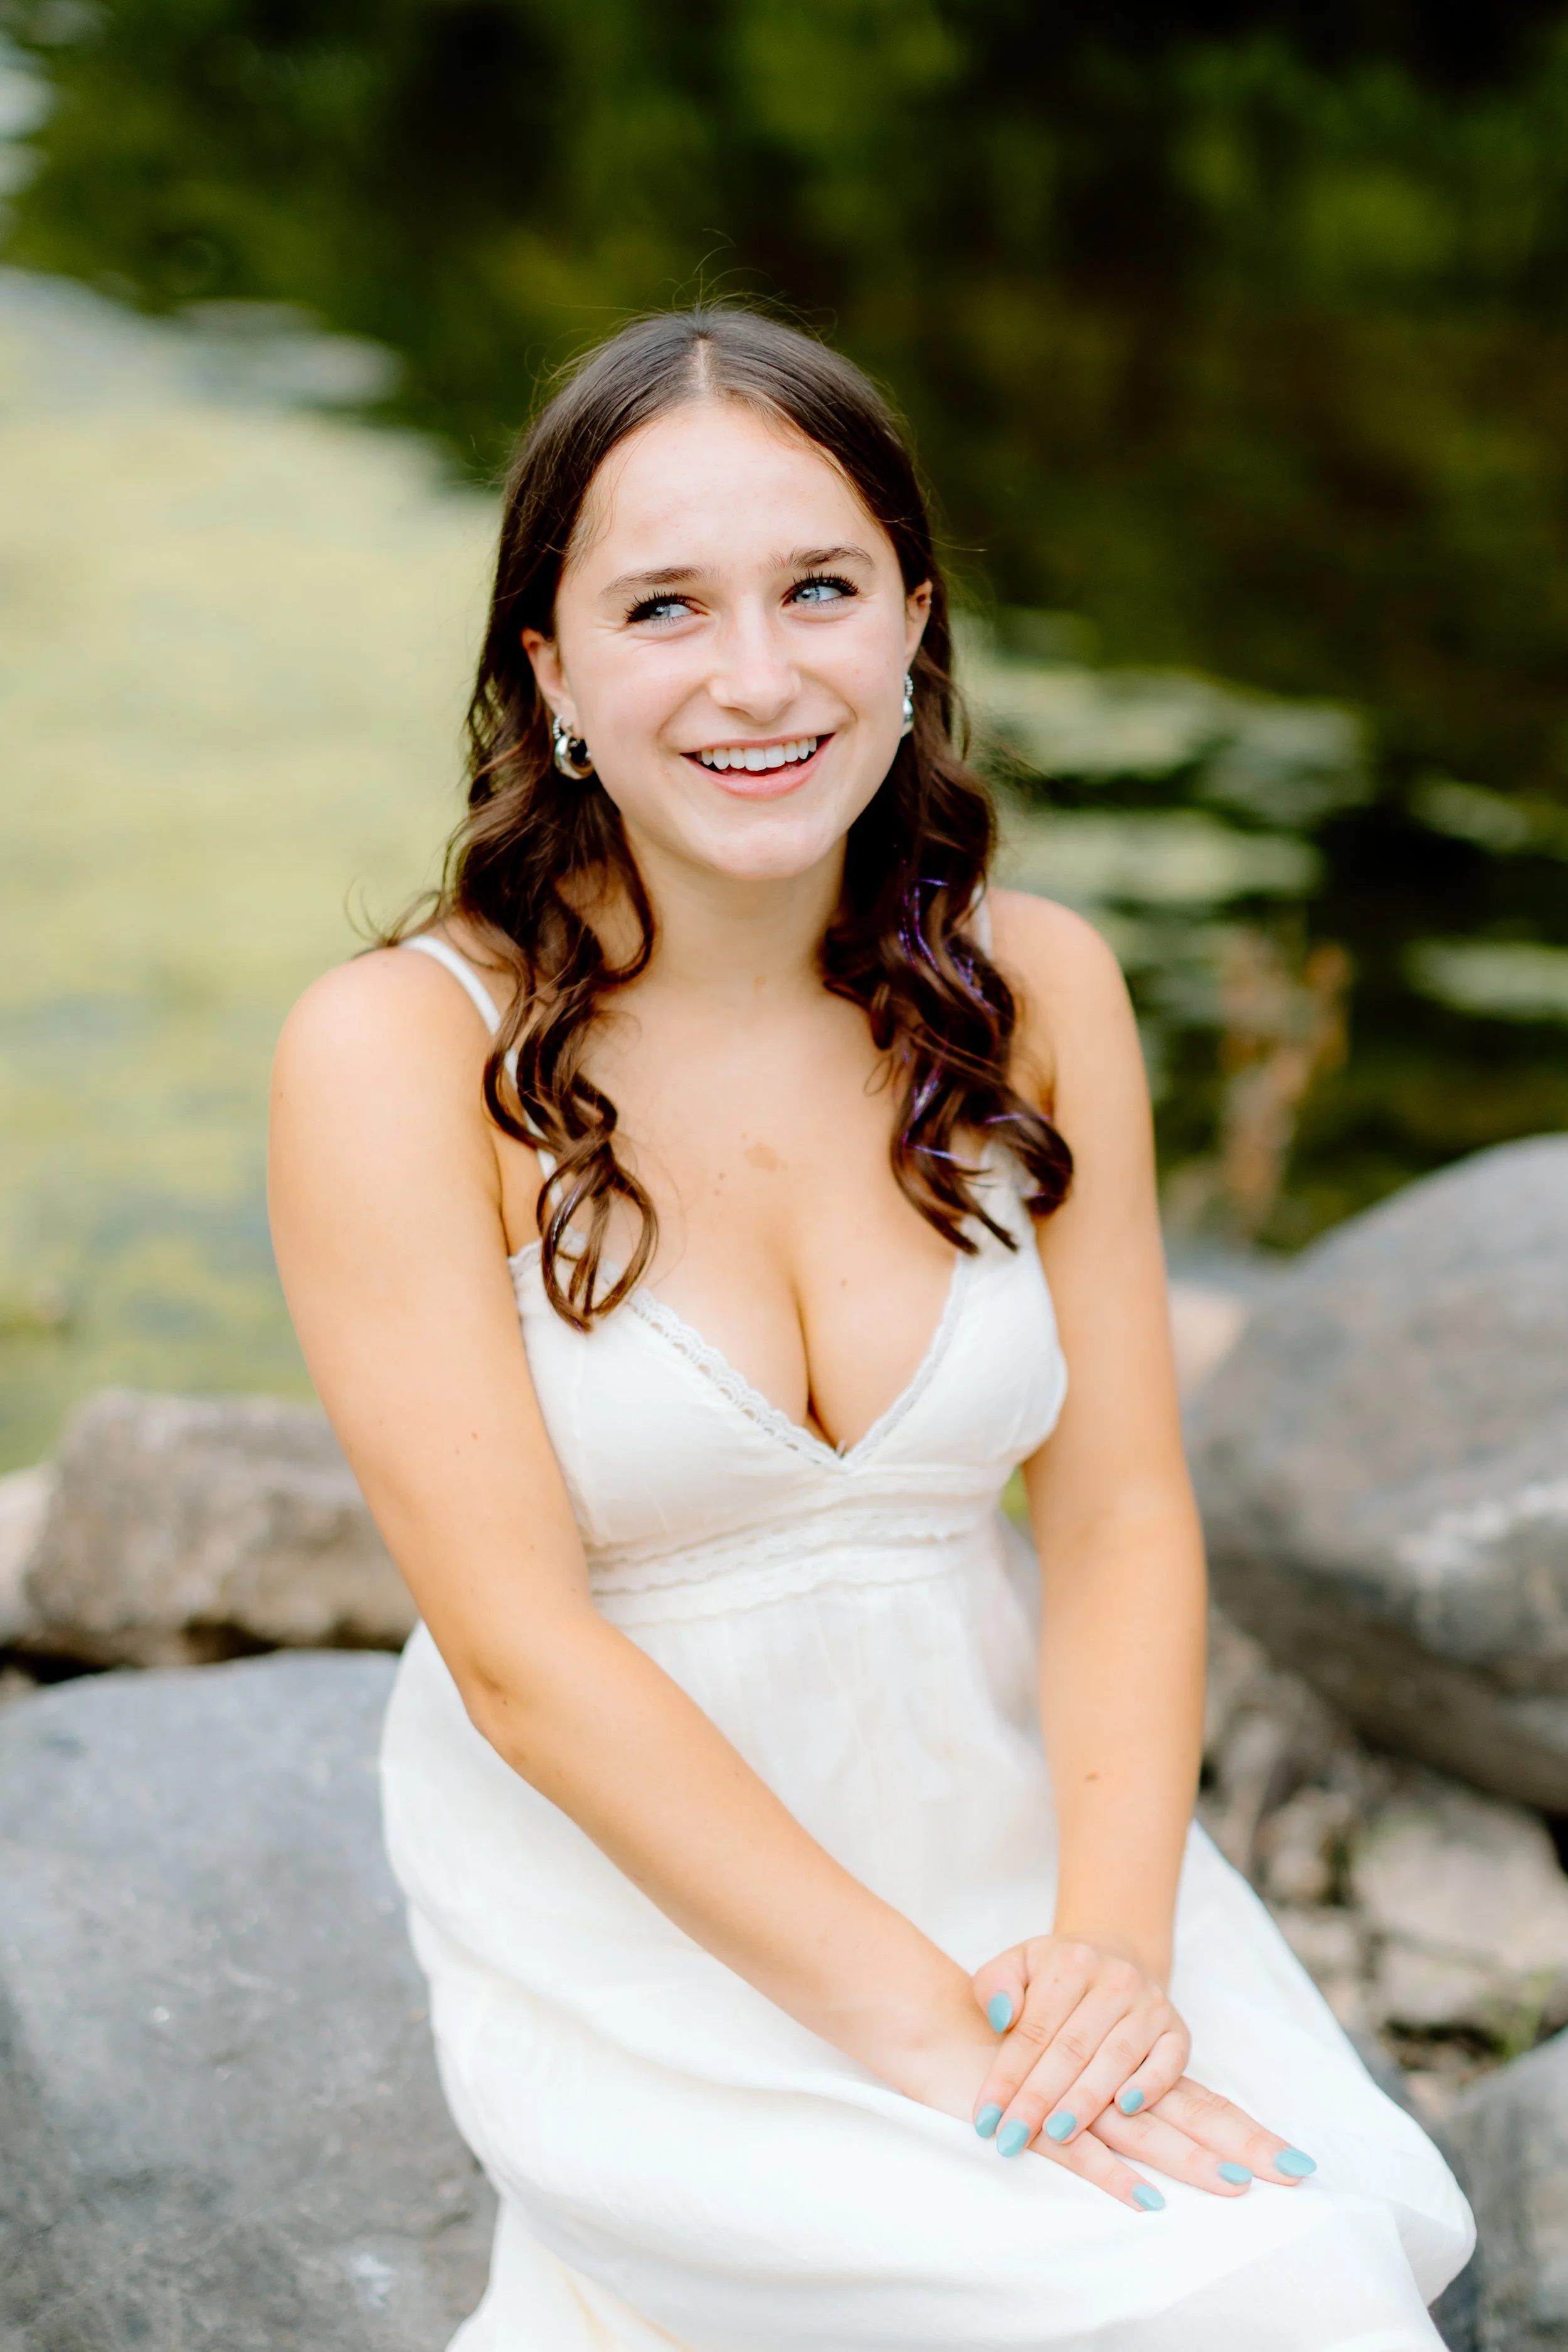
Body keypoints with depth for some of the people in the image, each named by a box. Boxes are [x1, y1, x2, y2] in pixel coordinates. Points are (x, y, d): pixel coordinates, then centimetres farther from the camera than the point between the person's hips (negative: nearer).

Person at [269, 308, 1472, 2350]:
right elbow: (523, 1651, -17)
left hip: (1002, 1813, 5)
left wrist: (1110, 1938, -18)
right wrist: (919, 2021, -22)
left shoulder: (1033, 989, -1)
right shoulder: (400, 1053, -14)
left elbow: (1123, 1508, -3)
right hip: (629, 1893, -4)